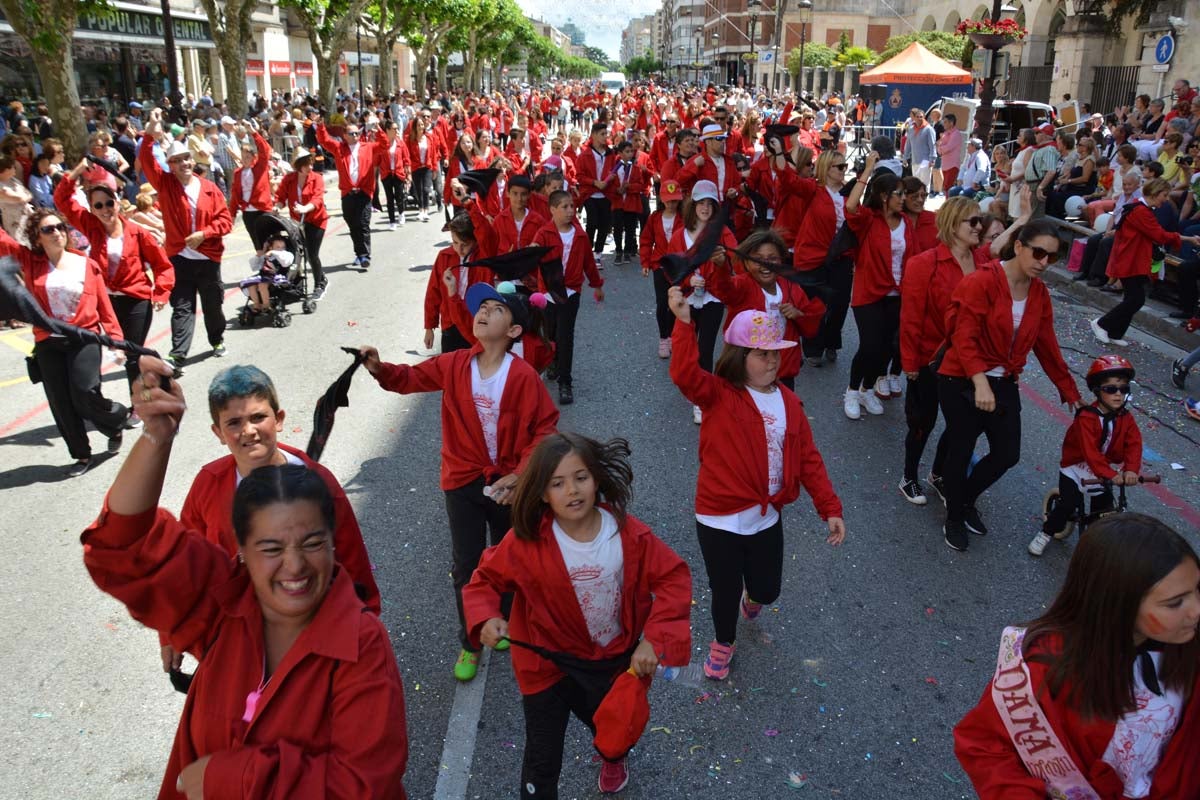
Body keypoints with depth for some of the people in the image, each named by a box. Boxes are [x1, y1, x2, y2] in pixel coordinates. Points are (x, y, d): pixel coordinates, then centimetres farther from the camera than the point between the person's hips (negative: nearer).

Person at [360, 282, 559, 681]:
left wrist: (520, 474, -18)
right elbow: (411, 377, 5)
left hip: (508, 483, -1)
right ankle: (471, 643, 29)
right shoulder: (454, 365, -8)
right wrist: (380, 369, -16)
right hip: (463, 482, 2)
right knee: (467, 567, 8)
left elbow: (545, 428, -12)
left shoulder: (524, 376, -17)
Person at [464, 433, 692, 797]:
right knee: (542, 759, 7)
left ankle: (613, 758, 71)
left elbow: (674, 578, -15)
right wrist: (486, 619, -30)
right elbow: (485, 581, -10)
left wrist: (654, 640, -25)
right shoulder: (526, 542, -24)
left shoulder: (628, 533, -22)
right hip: (549, 661, -2)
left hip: (615, 658, 3)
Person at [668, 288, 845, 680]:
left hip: (767, 517, 4)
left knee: (768, 589, 16)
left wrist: (829, 508, 1)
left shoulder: (788, 402, 2)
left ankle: (752, 597, 56)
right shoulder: (719, 395, -12)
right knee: (726, 589, 12)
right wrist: (684, 323, -44)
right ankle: (723, 642, 44)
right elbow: (685, 375, -33)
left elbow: (808, 458, 5)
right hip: (720, 518, -4)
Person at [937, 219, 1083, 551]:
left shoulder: (1039, 293, 4)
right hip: (963, 383, -7)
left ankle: (966, 499, 38)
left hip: (1004, 383, 7)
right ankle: (954, 519, 30)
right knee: (961, 451, 6)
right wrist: (980, 382, -35)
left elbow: (1046, 346, 12)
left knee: (1008, 455, 10)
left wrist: (1070, 392, 14)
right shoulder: (982, 282, -18)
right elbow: (964, 338, -23)